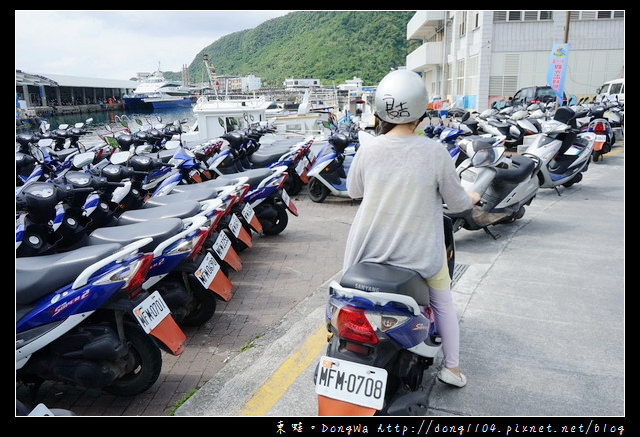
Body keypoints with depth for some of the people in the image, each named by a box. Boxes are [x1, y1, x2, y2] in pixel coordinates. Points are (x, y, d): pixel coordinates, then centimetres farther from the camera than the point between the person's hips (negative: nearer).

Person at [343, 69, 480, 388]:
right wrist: (471, 199, 20)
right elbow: (455, 201, -3)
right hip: (420, 251, -1)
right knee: (443, 302, 27)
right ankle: (451, 368, 35)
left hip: (370, 249, 1)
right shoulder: (434, 152, -15)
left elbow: (353, 190, 7)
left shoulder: (368, 149, -10)